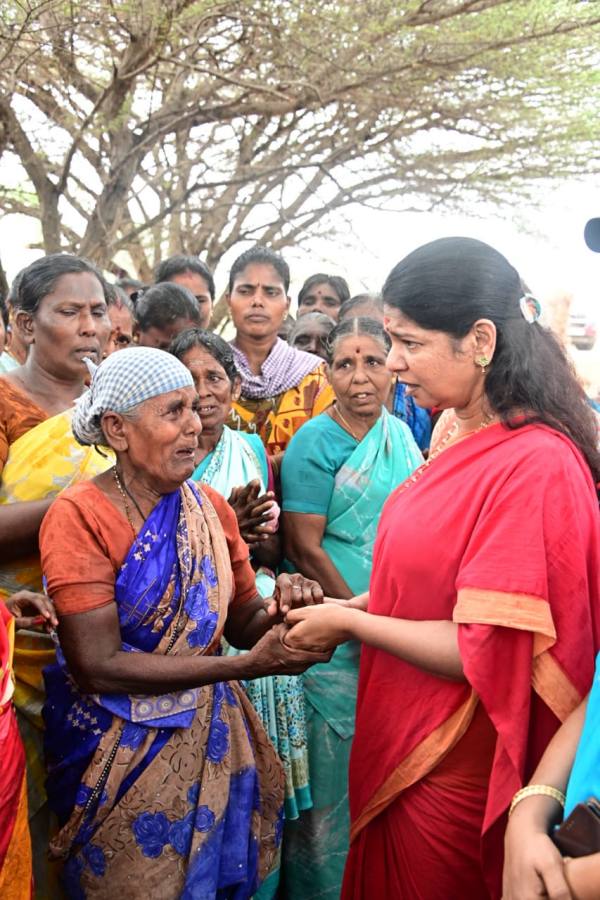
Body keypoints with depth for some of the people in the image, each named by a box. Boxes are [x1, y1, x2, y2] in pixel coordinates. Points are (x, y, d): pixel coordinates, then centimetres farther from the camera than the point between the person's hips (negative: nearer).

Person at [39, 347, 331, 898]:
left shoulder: (212, 507, 0)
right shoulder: (80, 516, -18)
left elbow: (242, 621, 3)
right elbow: (97, 666, -23)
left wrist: (278, 612, -21)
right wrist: (247, 665, -26)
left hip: (213, 737, 5)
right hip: (121, 750, -5)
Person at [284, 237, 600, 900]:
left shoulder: (535, 465, -25)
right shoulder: (457, 430, 3)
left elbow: (483, 652, -24)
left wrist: (350, 622, -14)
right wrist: (344, 603, -2)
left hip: (453, 772, -8)